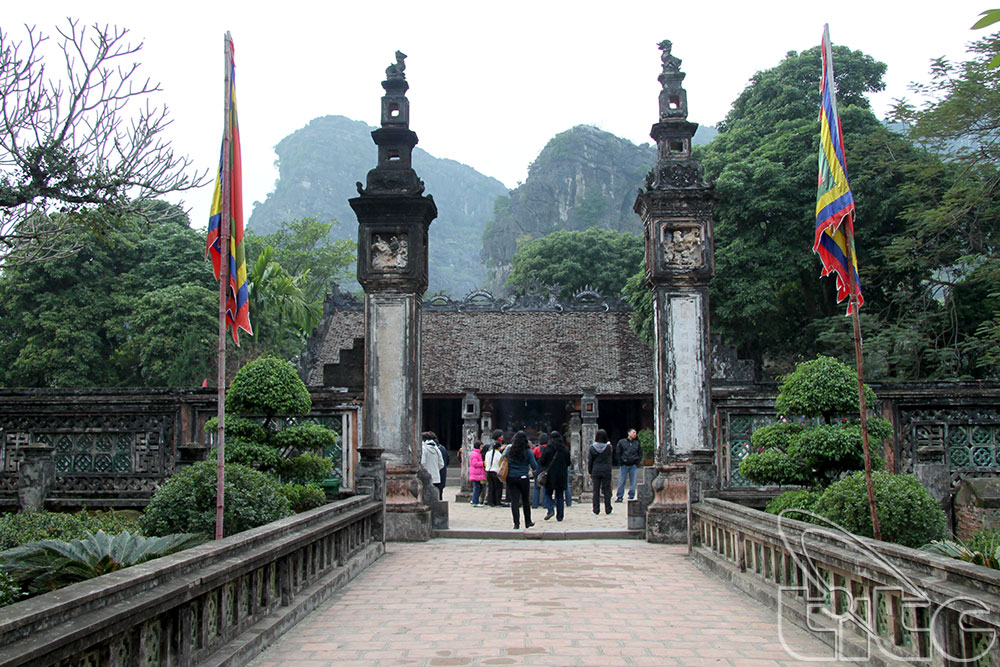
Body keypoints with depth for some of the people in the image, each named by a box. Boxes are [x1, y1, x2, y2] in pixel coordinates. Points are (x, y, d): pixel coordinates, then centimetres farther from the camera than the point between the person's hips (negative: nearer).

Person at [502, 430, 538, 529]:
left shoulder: (509, 449, -2)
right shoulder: (528, 452, -7)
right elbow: (534, 466, -6)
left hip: (511, 478, 1)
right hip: (523, 478, -1)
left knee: (514, 500, 2)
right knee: (525, 500, 15)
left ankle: (516, 523, -6)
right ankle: (528, 522, 26)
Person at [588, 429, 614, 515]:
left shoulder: (592, 448, -5)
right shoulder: (608, 447, -8)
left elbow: (590, 461, 0)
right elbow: (611, 457, 9)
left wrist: (590, 472, 10)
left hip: (596, 471, 1)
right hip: (606, 470, -1)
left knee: (596, 491, 7)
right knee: (607, 490, 7)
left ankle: (596, 510, 8)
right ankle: (608, 509, 10)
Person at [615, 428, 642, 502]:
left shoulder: (637, 443, 10)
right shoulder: (621, 442, 3)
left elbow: (640, 454, 16)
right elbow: (617, 453, 5)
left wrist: (637, 463, 3)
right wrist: (620, 462, -2)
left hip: (633, 466, 2)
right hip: (624, 465, -2)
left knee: (633, 482, 2)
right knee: (621, 482, -2)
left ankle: (631, 497, 11)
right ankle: (619, 497, 5)